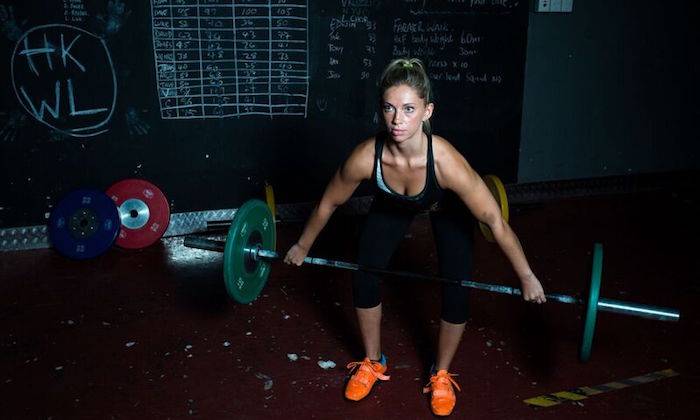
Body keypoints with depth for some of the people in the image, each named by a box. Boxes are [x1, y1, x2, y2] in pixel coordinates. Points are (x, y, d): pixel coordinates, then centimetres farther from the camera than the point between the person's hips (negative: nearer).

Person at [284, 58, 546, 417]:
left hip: (446, 208, -2)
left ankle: (441, 374, 20)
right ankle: (373, 362, 23)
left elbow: (495, 220, -31)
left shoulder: (446, 161, -43)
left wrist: (526, 277, -22)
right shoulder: (366, 157, -37)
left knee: (456, 292, -8)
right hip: (392, 206, 2)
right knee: (363, 279, -3)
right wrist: (302, 246, -3)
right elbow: (328, 204, -16)